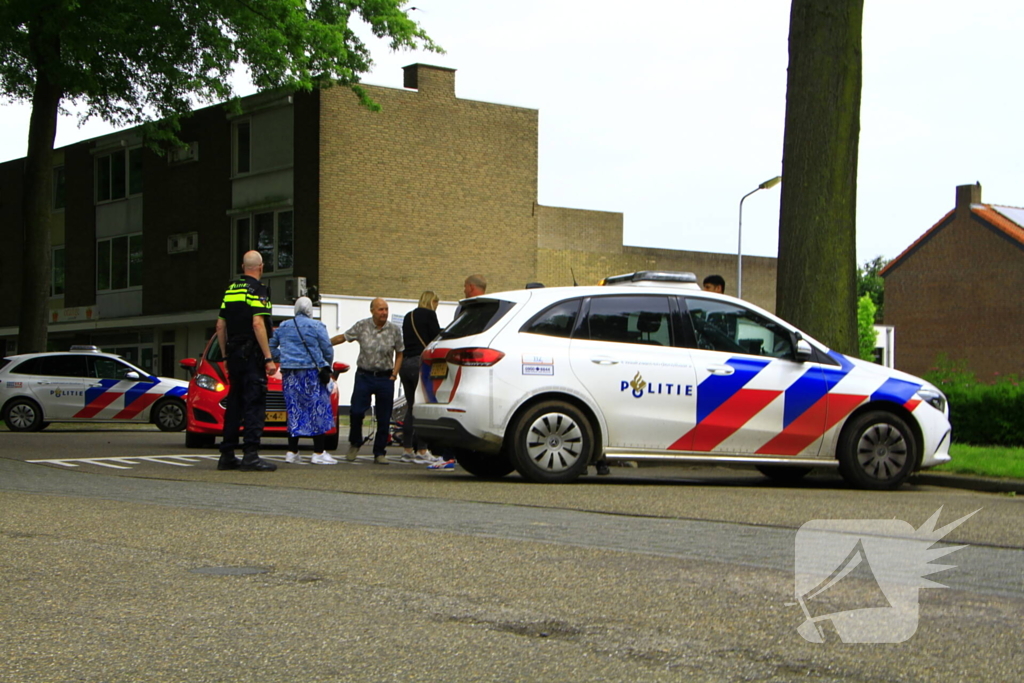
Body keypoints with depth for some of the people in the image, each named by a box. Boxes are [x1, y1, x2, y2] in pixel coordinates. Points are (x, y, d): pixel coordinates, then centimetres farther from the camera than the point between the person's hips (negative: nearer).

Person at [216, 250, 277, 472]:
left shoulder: (230, 290, 15)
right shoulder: (257, 290, -9)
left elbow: (220, 326, 16)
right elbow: (257, 324, -19)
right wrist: (268, 358, -18)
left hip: (234, 354, 8)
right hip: (252, 354, -8)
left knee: (234, 404, 12)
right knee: (254, 404, -8)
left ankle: (227, 455, 13)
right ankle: (250, 455, -14)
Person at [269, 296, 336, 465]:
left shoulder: (283, 327, 10)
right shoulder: (316, 326, -4)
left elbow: (271, 348, 14)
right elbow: (328, 350, -3)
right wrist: (327, 367, 13)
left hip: (289, 374, 5)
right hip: (311, 373, -5)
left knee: (294, 412, 9)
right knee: (318, 412, -1)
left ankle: (292, 452, 9)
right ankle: (319, 453, -4)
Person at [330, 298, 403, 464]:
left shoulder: (394, 330, 1)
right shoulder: (362, 326, -2)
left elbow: (399, 354, 11)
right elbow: (342, 337, 9)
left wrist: (394, 373, 0)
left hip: (385, 378, 1)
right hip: (364, 375, -1)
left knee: (384, 417, 1)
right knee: (356, 411, -9)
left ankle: (379, 452, 13)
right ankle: (355, 444, 17)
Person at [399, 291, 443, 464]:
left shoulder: (408, 317, 19)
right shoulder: (429, 314, -4)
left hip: (405, 363, 8)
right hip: (421, 363, -8)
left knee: (411, 408, 12)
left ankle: (408, 450, 14)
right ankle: (422, 451, -9)